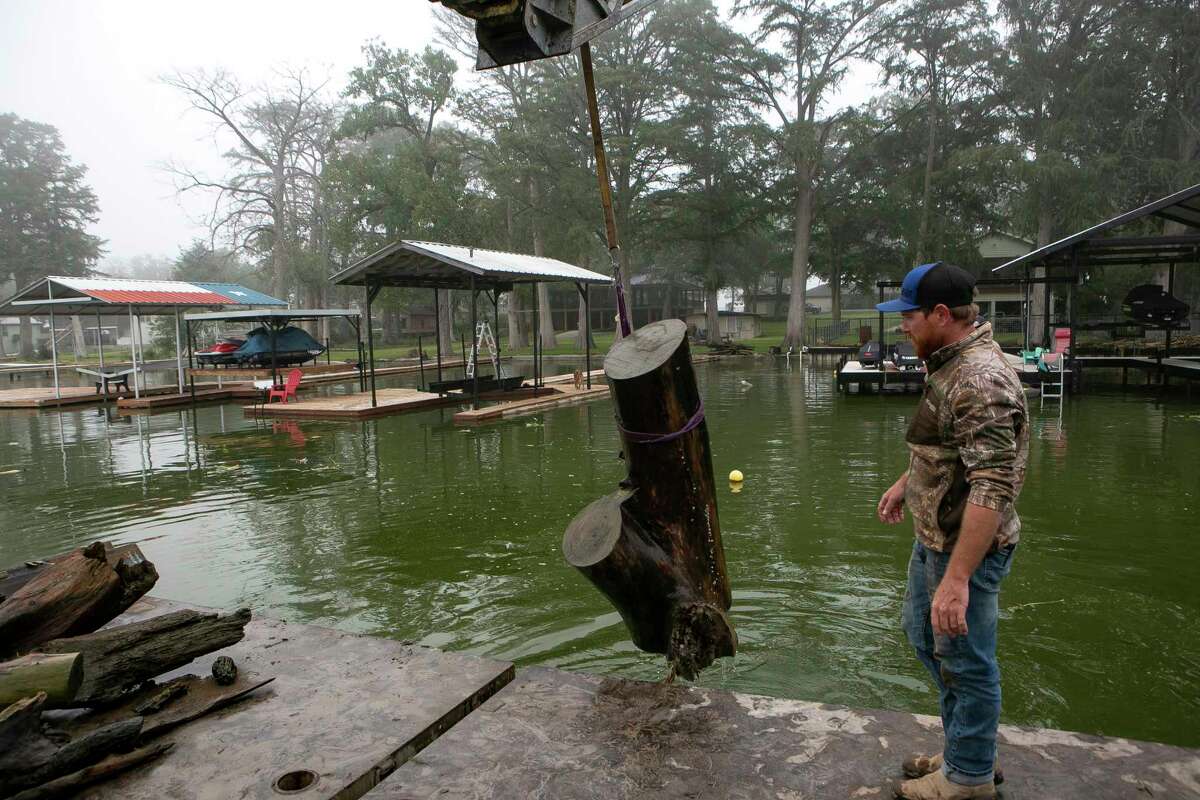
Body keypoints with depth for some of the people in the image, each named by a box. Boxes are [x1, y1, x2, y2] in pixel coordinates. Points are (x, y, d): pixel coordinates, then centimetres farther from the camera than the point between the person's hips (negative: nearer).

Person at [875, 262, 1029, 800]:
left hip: (967, 547, -11)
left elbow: (992, 488, -31)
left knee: (965, 660, 7)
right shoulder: (951, 364, 6)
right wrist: (906, 483, 24)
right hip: (933, 536, 11)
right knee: (924, 636, 23)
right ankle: (968, 750, 41)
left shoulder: (981, 381, -27)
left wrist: (957, 578, -32)